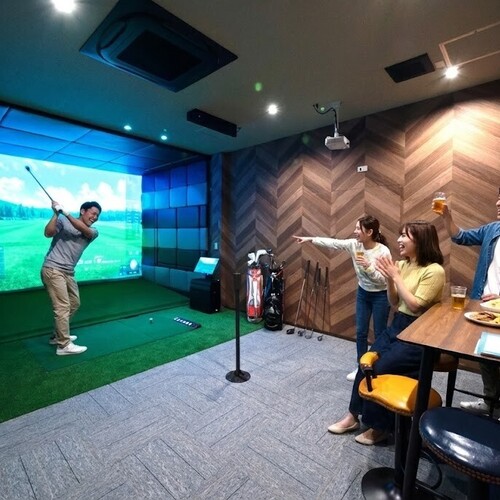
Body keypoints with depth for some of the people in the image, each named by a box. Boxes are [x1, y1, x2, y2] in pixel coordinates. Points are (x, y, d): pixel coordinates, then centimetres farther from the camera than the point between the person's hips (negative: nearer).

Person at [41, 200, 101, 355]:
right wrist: (56, 214, -23)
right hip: (53, 269, -7)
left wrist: (65, 212, -22)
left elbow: (83, 230, -14)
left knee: (74, 303, 16)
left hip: (68, 272, 7)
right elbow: (48, 233, -16)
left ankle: (58, 336, 32)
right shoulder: (63, 221, -1)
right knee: (63, 306, -9)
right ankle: (64, 345, -2)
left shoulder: (93, 232, 8)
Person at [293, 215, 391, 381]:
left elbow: (384, 280, -23)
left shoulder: (383, 251, -24)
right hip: (362, 293, 5)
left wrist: (368, 266, -35)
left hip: (380, 296, -5)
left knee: (379, 334, 9)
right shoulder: (354, 244, -10)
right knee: (360, 332, 12)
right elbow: (333, 242, -13)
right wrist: (310, 239, -19)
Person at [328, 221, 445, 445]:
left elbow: (415, 306, -20)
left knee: (382, 369, -15)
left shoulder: (434, 271, -16)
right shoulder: (403, 264, 5)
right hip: (397, 325, 7)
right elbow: (394, 303, 8)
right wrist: (389, 279, -7)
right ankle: (353, 415, 12)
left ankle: (379, 426, 8)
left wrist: (396, 277, -18)